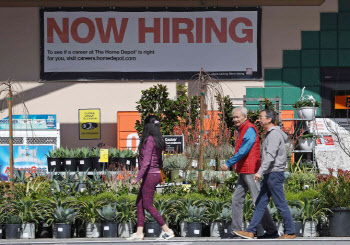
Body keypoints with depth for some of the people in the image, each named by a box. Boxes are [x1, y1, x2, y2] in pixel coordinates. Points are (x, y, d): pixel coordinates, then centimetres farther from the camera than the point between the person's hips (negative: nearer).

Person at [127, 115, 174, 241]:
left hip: (150, 175, -9)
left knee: (148, 205, -3)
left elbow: (146, 161, -22)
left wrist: (138, 178, -21)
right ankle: (139, 233, 14)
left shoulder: (149, 140, -17)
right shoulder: (158, 140, 10)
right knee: (139, 203, 13)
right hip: (156, 174, 9)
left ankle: (167, 230, -2)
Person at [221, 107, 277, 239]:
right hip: (243, 172, 10)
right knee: (237, 199, 9)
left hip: (250, 171, -10)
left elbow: (244, 151, -21)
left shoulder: (250, 130, -13)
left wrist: (229, 163, -19)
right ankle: (236, 230, 11)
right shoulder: (242, 130, 19)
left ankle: (272, 231, -5)